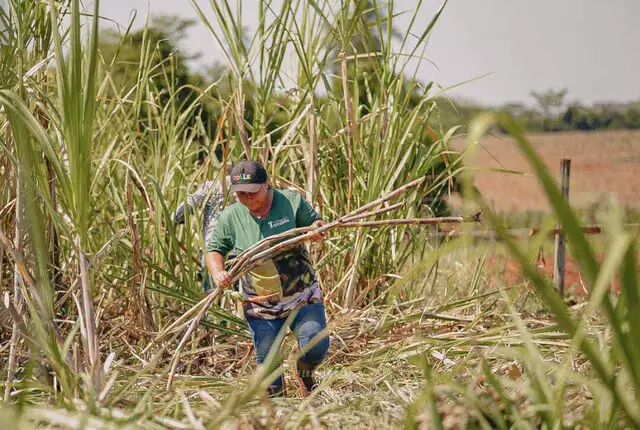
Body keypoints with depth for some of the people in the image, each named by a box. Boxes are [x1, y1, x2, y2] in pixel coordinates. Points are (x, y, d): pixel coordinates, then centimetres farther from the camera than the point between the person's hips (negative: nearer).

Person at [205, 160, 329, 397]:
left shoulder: (291, 201, -8)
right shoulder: (230, 217, -6)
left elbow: (314, 222, 5)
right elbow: (214, 249, 4)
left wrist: (318, 227, -20)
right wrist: (217, 272, -16)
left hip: (302, 296, -1)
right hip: (260, 304, 1)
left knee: (317, 347, -13)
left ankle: (304, 373, 22)